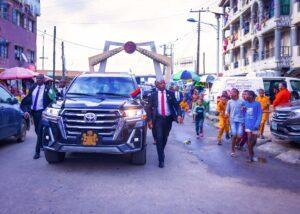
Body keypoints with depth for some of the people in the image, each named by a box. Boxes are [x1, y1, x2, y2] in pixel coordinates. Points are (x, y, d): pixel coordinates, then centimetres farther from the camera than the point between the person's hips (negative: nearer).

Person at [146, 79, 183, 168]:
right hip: (158, 119, -2)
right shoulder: (153, 95, 3)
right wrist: (149, 119, -8)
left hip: (168, 118, 2)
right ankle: (161, 160, -3)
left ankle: (161, 153, 39)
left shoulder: (170, 94, 4)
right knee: (159, 138, -9)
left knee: (165, 138, 15)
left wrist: (179, 115, -15)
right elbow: (149, 108, 3)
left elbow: (176, 105, 1)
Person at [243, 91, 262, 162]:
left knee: (254, 139, 9)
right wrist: (243, 122, 7)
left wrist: (257, 124, -17)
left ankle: (251, 150, 36)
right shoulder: (245, 103, 1)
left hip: (254, 124, -2)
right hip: (247, 124, 2)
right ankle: (251, 155, 4)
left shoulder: (257, 104, -10)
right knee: (249, 139, -5)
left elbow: (259, 115, -10)